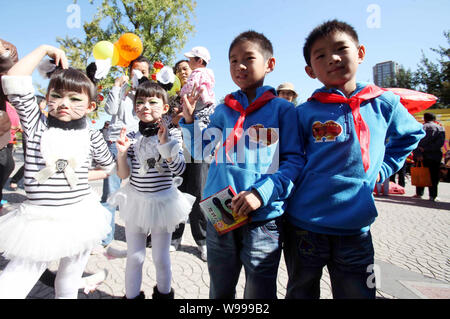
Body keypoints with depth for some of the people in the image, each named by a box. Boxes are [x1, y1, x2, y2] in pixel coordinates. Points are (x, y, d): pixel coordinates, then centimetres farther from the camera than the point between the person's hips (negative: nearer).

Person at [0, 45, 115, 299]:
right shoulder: (37, 125, -3)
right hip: (38, 220, -1)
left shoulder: (92, 136, 0)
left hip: (80, 219, 1)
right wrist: (44, 49, -6)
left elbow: (109, 167, 16)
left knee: (69, 287, 19)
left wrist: (85, 176, 5)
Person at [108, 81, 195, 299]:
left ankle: (164, 292, 39)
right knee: (135, 257, 12)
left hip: (162, 201, -1)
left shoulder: (171, 134, -7)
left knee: (161, 258, 14)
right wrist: (122, 152, -19)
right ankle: (132, 294, 35)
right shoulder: (131, 137, -2)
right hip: (135, 201, 2)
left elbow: (179, 170, -17)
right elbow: (123, 174, -3)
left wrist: (165, 143, -25)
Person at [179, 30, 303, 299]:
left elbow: (294, 161, -6)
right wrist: (189, 118, 1)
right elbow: (201, 152, 13)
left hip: (263, 217, -3)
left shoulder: (283, 109, 0)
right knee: (220, 291, 22)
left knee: (259, 293, 13)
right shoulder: (223, 110, 11)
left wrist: (262, 193, -20)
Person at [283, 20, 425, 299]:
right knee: (301, 292, 18)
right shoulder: (305, 113, -6)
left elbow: (412, 135, 21)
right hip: (305, 224, -1)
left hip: (356, 227, 2)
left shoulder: (384, 104, 1)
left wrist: (382, 169, 8)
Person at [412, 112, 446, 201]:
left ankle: (419, 193, 9)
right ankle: (432, 196, 2)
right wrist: (427, 149, -12)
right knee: (434, 176, 4)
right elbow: (440, 143, -9)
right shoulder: (440, 128, 5)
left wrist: (418, 154, -14)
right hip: (435, 157, 0)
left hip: (421, 156, 1)